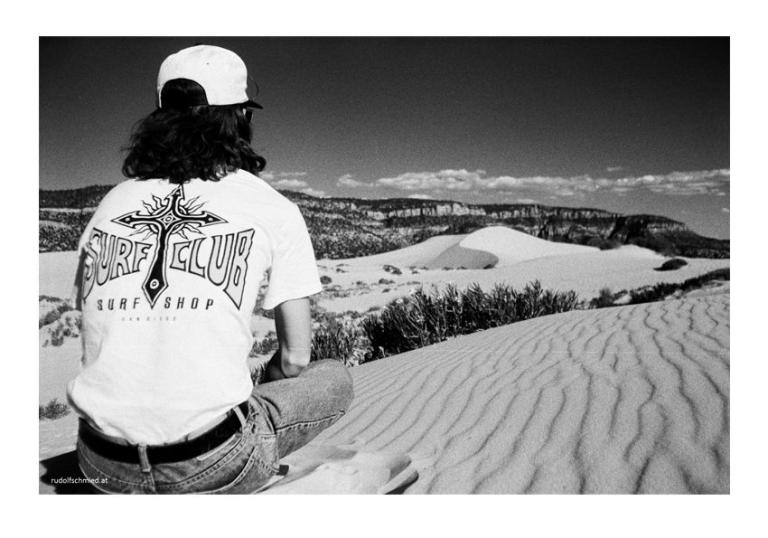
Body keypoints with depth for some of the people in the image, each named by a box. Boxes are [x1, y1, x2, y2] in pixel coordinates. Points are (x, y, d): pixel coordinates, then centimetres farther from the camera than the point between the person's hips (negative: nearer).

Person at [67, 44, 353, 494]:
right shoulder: (273, 208, -4)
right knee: (335, 377, 18)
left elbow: (97, 346, 13)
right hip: (211, 465, -5)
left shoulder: (112, 203, 7)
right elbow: (295, 360, -1)